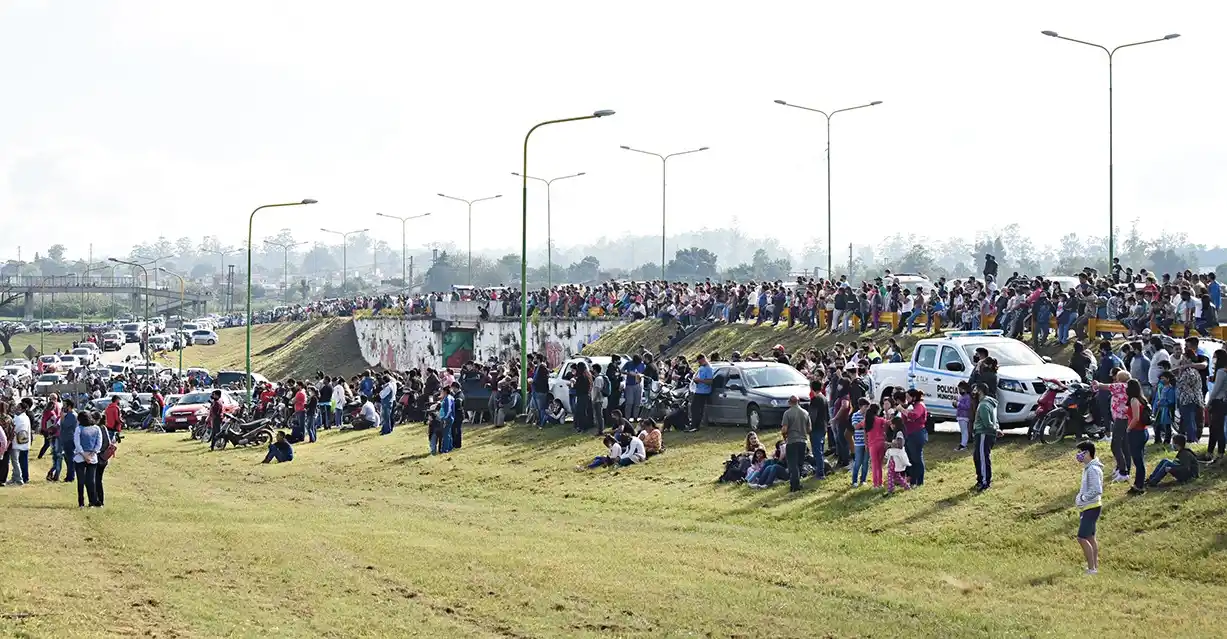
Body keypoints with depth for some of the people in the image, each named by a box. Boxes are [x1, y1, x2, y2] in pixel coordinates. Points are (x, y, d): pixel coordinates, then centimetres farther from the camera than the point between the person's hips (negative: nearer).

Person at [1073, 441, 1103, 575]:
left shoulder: (1093, 469, -20)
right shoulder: (1087, 468, 11)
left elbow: (1097, 490, -27)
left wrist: (1082, 499, -20)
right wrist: (1079, 499, 10)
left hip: (1091, 507, -11)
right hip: (1087, 507, 11)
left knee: (1082, 538, -12)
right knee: (1090, 537, 15)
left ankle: (1092, 568, -9)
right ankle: (1095, 566, 21)